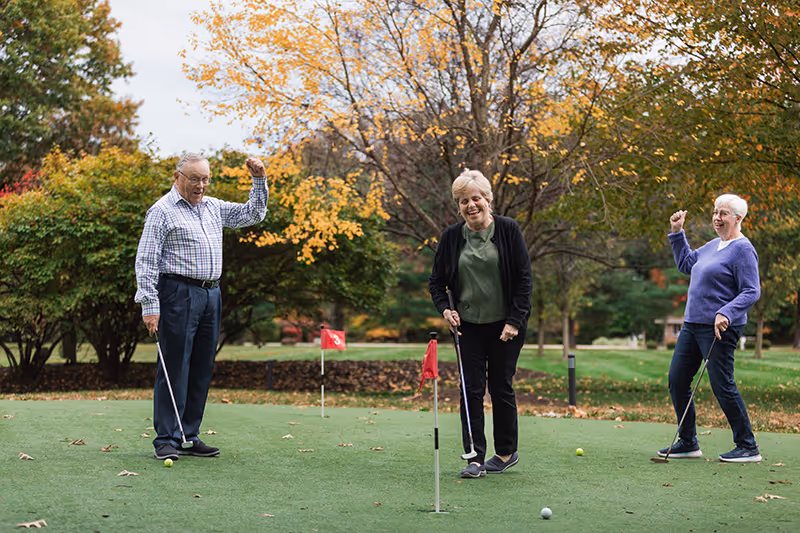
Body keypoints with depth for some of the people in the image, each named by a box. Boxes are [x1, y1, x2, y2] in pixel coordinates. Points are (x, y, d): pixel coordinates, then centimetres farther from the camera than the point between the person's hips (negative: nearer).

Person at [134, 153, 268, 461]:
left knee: (202, 369, 7)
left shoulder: (214, 208, 18)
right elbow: (146, 261, -7)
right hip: (179, 294, -7)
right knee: (174, 368, -6)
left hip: (211, 296, 7)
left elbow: (254, 214, 26)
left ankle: (189, 437, 15)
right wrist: (149, 305, -14)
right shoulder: (162, 210, -3)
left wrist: (259, 180, 11)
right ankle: (166, 440, -1)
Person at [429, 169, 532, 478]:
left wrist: (514, 321, -11)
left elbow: (524, 278, -6)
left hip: (505, 325, -2)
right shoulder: (451, 237, 1)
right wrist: (445, 309, -6)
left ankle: (507, 452, 20)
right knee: (471, 390, -1)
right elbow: (436, 281, 11)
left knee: (501, 387, 3)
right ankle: (475, 457, 5)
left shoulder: (508, 230, -6)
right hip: (469, 325, 2)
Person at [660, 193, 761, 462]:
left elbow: (751, 292, -15)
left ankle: (748, 447, 4)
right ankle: (688, 443, 18)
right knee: (677, 380, 7)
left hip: (720, 328, -9)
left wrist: (725, 313, -27)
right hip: (692, 324, 9)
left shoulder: (742, 249, -10)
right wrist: (677, 232, 25)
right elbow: (685, 263, 31)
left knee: (722, 385, -8)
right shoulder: (712, 246, 16)